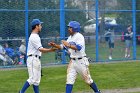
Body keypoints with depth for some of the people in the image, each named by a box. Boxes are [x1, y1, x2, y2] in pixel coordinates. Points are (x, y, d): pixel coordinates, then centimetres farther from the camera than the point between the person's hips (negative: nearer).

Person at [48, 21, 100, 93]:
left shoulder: (79, 36, -13)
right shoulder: (70, 38, 12)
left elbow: (79, 47, -27)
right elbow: (63, 47, 14)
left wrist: (69, 45, -33)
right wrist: (55, 45, -1)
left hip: (81, 61, -7)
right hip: (72, 61, 7)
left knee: (88, 79, 4)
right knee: (69, 80, -2)